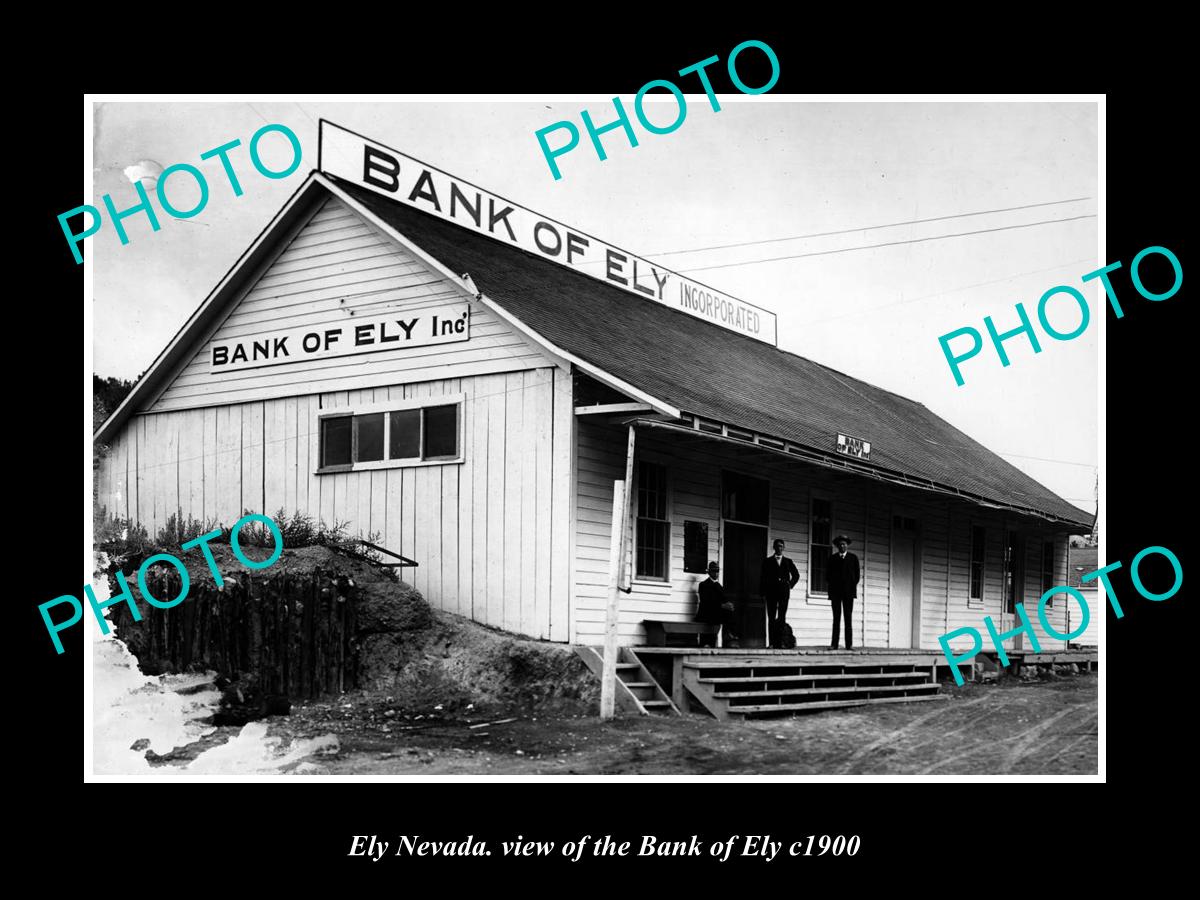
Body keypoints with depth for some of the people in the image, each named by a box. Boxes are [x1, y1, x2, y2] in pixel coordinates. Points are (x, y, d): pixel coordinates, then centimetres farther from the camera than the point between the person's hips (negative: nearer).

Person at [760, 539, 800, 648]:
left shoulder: (788, 561, 13)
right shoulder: (767, 561, 8)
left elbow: (796, 575, 22)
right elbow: (764, 577, 5)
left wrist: (791, 585, 9)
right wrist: (763, 592, -2)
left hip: (784, 592, 2)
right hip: (771, 592, -1)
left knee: (782, 617, -3)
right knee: (772, 618, -4)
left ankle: (779, 642, -2)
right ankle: (772, 642, -5)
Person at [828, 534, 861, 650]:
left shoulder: (853, 558, 10)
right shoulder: (832, 558, 11)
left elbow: (857, 574, 9)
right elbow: (829, 575, 9)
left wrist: (853, 586, 0)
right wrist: (831, 590, 0)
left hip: (849, 591, -1)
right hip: (835, 591, 1)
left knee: (848, 618, -2)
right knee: (836, 618, 0)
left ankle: (849, 644, -4)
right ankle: (834, 644, -3)